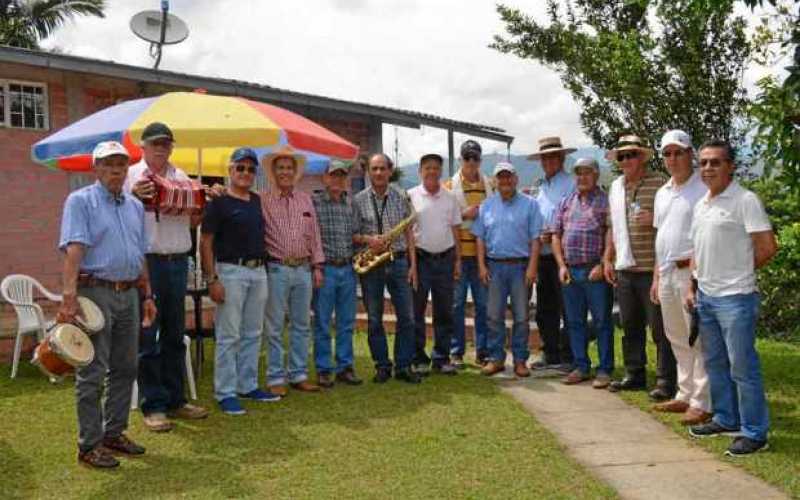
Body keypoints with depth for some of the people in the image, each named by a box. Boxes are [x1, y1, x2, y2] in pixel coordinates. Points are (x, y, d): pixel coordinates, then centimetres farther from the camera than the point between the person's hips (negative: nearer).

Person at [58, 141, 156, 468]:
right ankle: (89, 445, 5)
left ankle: (114, 433, 25)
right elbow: (74, 248, -17)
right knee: (92, 374, -3)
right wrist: (69, 295, -26)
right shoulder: (80, 201, -5)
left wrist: (147, 295, 16)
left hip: (129, 294, 7)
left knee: (125, 368, 12)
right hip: (95, 292, -7)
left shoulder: (135, 206, 15)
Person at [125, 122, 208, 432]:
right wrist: (133, 196, -21)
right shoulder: (131, 176, 0)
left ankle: (175, 400, 21)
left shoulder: (181, 177, 15)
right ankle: (153, 406, 6)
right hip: (146, 263, -5)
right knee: (148, 338, -2)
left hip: (178, 263, 5)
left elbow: (194, 222, 19)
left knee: (174, 336, 12)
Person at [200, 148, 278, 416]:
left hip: (258, 271, 7)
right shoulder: (219, 202, -7)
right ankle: (225, 393, 5)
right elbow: (206, 243, -9)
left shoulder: (257, 200, 12)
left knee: (252, 334, 13)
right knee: (228, 336, -3)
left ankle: (248, 386, 24)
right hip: (231, 272, -7)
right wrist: (212, 279, -16)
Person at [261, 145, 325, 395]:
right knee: (275, 327, 2)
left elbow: (314, 235, 12)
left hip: (303, 269, 5)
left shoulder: (305, 200, 11)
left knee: (302, 325, 10)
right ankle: (276, 378, 11)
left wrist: (317, 266, 9)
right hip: (276, 269, -4)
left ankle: (298, 375, 20)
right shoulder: (263, 200, -3)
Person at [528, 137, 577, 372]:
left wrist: (554, 235, -16)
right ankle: (551, 356, 21)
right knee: (544, 310, 12)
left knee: (566, 309, -4)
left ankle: (568, 357, 2)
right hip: (543, 255, 8)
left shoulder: (571, 185, -4)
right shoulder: (540, 188, 18)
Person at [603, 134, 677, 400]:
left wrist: (654, 219, -23)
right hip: (624, 269, 7)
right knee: (630, 326, 15)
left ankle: (666, 381, 6)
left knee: (660, 328, -2)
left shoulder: (659, 183, -6)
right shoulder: (616, 187, 15)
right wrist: (608, 259, 16)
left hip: (652, 268, -7)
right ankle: (634, 375, 26)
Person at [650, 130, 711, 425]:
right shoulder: (663, 193, 16)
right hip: (667, 273, 8)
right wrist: (657, 277, 18)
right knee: (677, 338, 15)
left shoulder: (703, 190, -8)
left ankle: (702, 402, 1)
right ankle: (685, 395, 26)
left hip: (692, 271, -8)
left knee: (698, 339, -5)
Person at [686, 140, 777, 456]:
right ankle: (725, 419, 31)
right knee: (714, 363, 17)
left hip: (734, 297, -8)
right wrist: (692, 287, 12)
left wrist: (738, 273, -2)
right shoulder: (701, 205, 13)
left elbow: (768, 248, -14)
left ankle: (755, 433, 8)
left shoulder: (745, 201, -12)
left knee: (742, 367, -2)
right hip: (705, 297, 8)